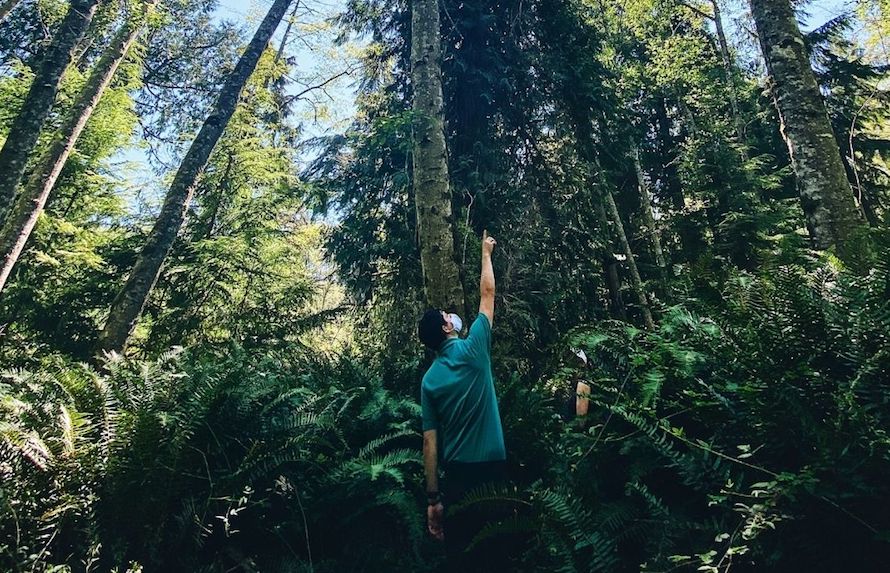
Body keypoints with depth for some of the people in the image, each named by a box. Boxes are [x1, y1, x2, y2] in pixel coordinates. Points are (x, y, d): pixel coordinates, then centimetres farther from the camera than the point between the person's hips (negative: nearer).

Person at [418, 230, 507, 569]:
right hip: (490, 469, -4)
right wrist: (486, 253, 19)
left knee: (458, 554, 12)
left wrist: (432, 498, 5)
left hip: (456, 474, 4)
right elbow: (487, 293, 5)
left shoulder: (429, 379, 3)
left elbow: (430, 442, 1)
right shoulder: (472, 350, -7)